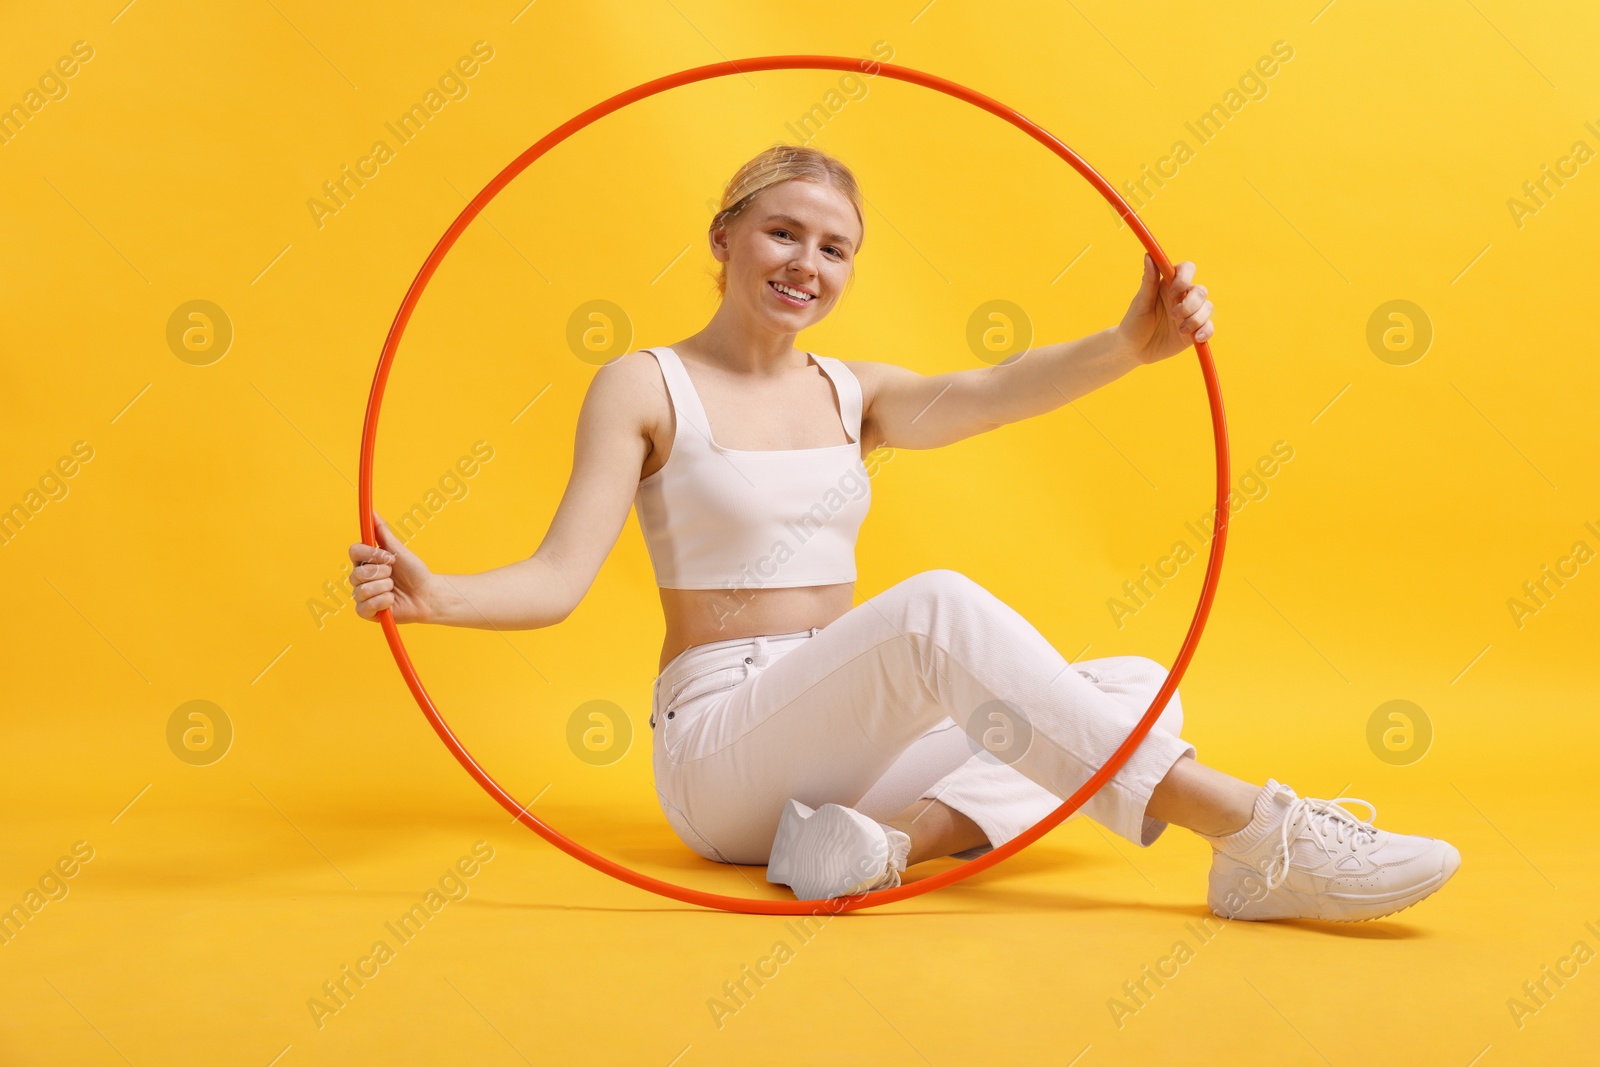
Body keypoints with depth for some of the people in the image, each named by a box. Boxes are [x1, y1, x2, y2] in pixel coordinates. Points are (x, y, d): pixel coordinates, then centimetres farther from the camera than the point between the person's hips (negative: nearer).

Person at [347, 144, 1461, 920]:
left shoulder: (854, 394, 11)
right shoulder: (644, 387, -2)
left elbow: (992, 391, -10)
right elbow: (562, 578, -11)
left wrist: (1131, 342, -29)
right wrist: (436, 596, -32)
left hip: (841, 739, 6)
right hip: (718, 738, -6)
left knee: (1133, 685, -7)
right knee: (938, 606, -33)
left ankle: (894, 841, -29)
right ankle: (1257, 838, -35)